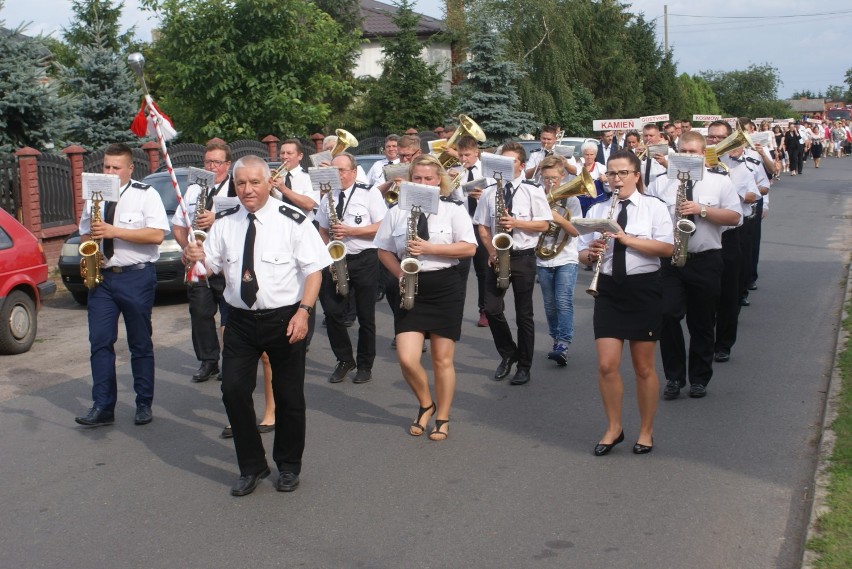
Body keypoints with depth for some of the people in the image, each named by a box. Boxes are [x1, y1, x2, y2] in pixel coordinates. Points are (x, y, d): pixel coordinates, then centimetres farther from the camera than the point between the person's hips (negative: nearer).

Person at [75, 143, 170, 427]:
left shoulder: (146, 194, -4)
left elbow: (157, 234, -16)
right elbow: (84, 234, 20)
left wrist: (114, 231, -20)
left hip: (136, 276, -4)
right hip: (101, 277, 5)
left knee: (140, 343, 6)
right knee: (100, 342, 1)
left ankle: (144, 404, 16)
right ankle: (102, 407, 6)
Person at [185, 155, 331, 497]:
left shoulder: (292, 221, -7)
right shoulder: (224, 223, 5)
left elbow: (314, 269, -8)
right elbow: (210, 266, 8)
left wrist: (303, 311, -20)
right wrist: (197, 257, -15)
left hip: (284, 319, -3)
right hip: (240, 320, 3)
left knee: (289, 397, 7)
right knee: (233, 391, -3)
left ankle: (288, 467, 28)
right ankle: (251, 467, 16)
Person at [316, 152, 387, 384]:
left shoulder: (369, 193, -2)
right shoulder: (328, 197, 12)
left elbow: (381, 227, -8)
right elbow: (322, 230, 18)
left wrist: (350, 231, -16)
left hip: (364, 260, -4)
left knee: (366, 316, 4)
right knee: (332, 311, -3)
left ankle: (365, 365, 17)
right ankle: (344, 360, 15)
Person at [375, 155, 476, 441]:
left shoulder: (454, 209, -2)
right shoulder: (397, 211, 5)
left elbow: (469, 248, -9)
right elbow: (383, 250, 11)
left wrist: (429, 248, -18)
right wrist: (400, 274, -7)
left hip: (446, 287, -2)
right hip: (411, 290, 2)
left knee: (442, 359, 4)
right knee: (407, 359, -8)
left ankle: (442, 418, 21)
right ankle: (426, 405, 20)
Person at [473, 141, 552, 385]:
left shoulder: (532, 191, -1)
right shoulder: (490, 192, 6)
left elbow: (544, 224, -3)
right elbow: (482, 227, 6)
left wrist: (516, 223, -17)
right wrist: (492, 252, -8)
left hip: (523, 257, -2)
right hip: (497, 256, 2)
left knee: (524, 314, 4)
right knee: (492, 309, -4)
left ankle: (524, 366, 16)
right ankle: (508, 354, 19)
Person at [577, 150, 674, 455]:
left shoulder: (654, 207, -2)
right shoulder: (597, 210, 9)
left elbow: (667, 248, -14)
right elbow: (583, 252, 8)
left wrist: (626, 238, -21)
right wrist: (591, 252, -15)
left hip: (644, 288, -3)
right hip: (609, 290, 3)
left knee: (643, 366, 7)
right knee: (606, 365, -3)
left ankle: (646, 431, 23)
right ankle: (614, 428, 16)